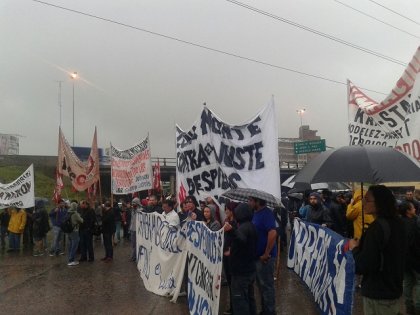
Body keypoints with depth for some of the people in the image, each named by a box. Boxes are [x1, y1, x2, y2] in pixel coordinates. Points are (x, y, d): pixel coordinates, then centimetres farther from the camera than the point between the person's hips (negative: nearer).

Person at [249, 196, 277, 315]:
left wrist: (266, 254, -25)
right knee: (261, 284, 19)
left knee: (266, 285, 3)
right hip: (257, 255, 9)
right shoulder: (256, 213, 8)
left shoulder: (266, 213, -20)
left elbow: (273, 233, -30)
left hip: (264, 256, -9)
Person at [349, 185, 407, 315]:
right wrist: (361, 246, 9)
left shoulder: (377, 227, -25)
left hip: (377, 294, -8)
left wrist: (354, 248, -9)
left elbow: (363, 266, -25)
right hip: (393, 288, 8)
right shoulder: (397, 222, 2)